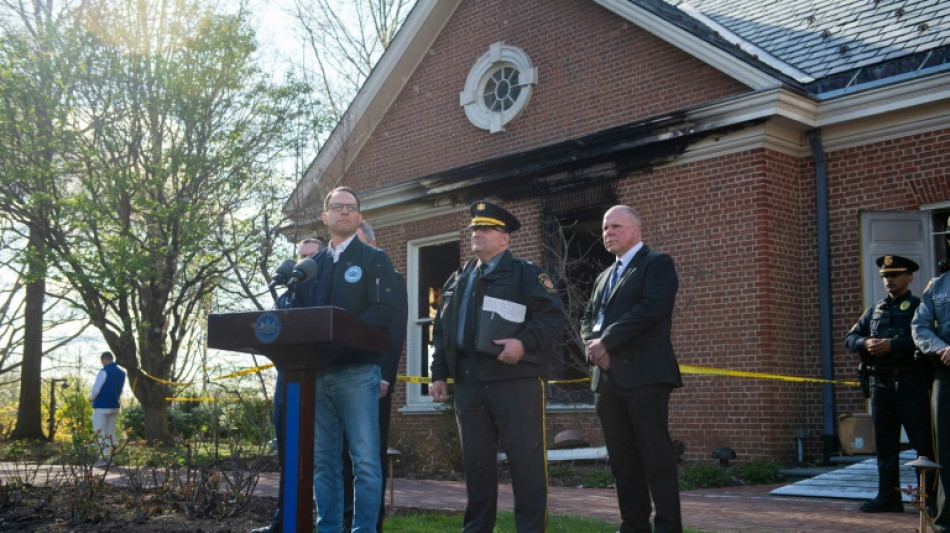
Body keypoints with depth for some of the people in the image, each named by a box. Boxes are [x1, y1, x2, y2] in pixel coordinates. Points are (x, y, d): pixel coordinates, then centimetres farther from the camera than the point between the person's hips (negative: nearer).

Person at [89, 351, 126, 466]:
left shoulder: (104, 372, -14)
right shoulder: (121, 373, 10)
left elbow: (95, 390, -16)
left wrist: (91, 398, 2)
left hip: (102, 407, -7)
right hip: (114, 406, 7)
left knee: (100, 433, -2)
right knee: (110, 433, 11)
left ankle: (103, 458, -6)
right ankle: (109, 458, 11)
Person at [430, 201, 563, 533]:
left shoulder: (527, 273, 4)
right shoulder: (456, 281, 21)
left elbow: (552, 316, -6)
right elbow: (441, 330, 21)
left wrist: (524, 342, -20)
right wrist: (439, 374, 13)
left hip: (516, 380, -5)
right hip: (468, 383, 5)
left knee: (526, 459, -4)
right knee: (476, 460, 10)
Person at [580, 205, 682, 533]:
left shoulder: (657, 263, 1)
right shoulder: (604, 277, 24)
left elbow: (650, 309, -14)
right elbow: (587, 318, 19)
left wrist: (606, 342, -13)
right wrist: (593, 345, -3)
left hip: (644, 374, -7)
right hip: (607, 378, 7)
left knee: (656, 455, -8)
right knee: (622, 459, 8)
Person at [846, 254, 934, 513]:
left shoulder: (918, 306, 1)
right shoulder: (875, 310, 18)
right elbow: (850, 337, 14)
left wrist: (892, 345, -22)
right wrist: (865, 343, -8)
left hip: (910, 382, -6)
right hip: (880, 383, 6)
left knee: (923, 441, -3)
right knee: (885, 443, 7)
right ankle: (888, 497, 12)